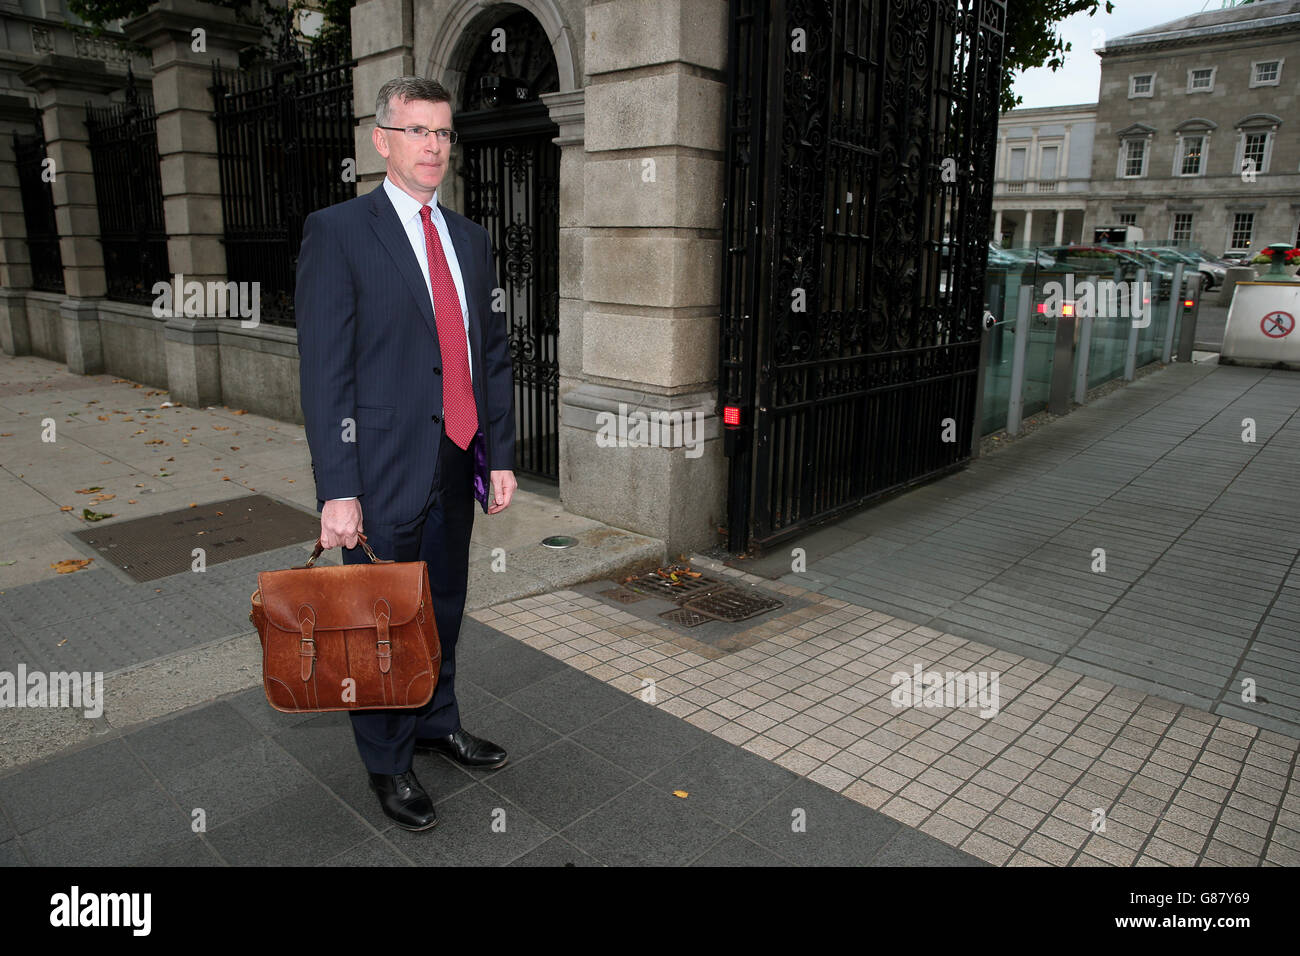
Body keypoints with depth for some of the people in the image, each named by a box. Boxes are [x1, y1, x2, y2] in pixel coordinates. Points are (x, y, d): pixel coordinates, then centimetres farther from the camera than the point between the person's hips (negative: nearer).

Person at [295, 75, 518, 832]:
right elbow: (324, 370, -12)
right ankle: (388, 762, 30)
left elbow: (494, 353, 12)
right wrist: (338, 490, -17)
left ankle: (437, 723, 43)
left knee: (444, 607, 20)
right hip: (386, 469, -5)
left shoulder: (471, 237, 11)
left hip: (457, 464, 6)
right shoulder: (338, 232, -7)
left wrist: (502, 455, 8)